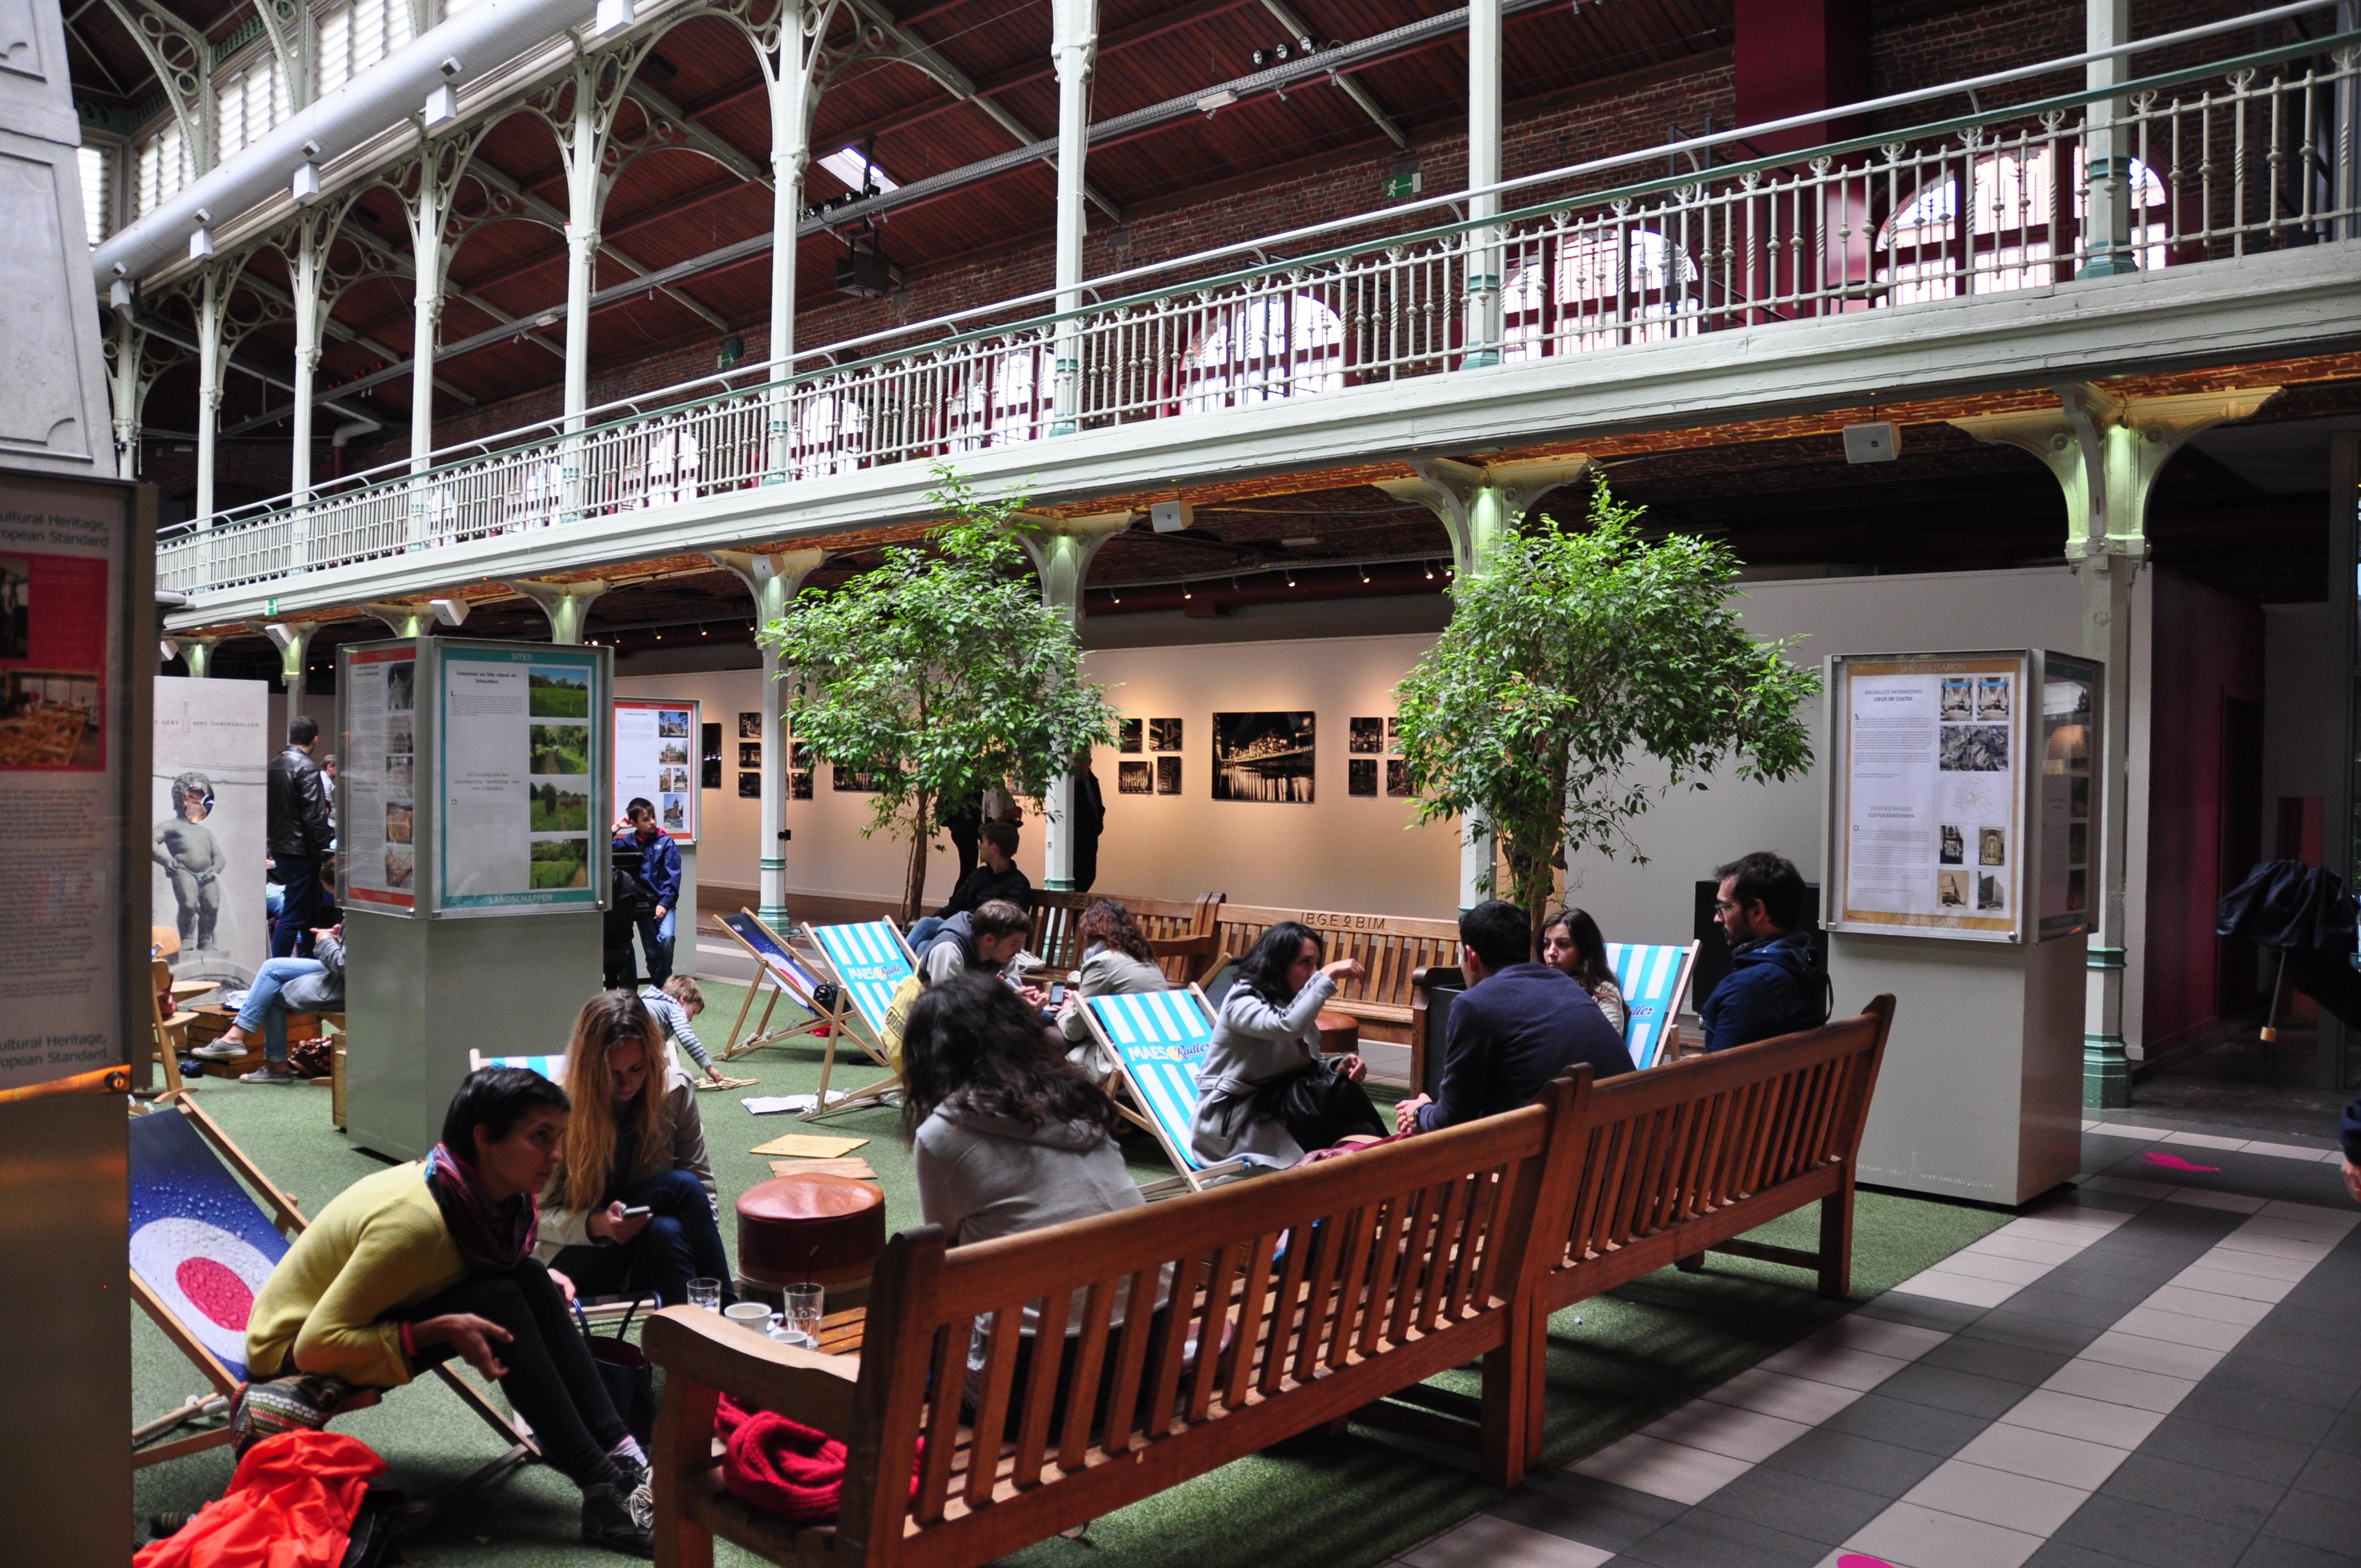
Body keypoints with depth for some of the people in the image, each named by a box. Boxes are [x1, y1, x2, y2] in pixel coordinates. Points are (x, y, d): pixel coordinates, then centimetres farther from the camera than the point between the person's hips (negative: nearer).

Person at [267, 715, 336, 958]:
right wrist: (322, 848, -10)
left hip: (280, 849, 9)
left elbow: (268, 810, 16)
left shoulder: (275, 764, 11)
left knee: (310, 911, 16)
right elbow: (314, 817, -18)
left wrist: (273, 847, 20)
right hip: (301, 852, -9)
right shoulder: (306, 768, -15)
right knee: (294, 915, -5)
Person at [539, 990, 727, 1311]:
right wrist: (598, 1224, -31)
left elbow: (702, 1180, 1)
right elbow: (539, 1217, -11)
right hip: (580, 1257, -3)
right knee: (681, 1186, -29)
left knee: (667, 1232, -35)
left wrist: (710, 1250, -13)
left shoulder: (675, 1091, -6)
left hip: (653, 1248, 3)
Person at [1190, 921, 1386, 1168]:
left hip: (1278, 1111, 8)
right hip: (1230, 1124, -8)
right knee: (1340, 1088, -20)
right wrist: (1328, 976, -31)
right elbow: (1288, 1026, -37)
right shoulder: (1243, 1002, -16)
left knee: (1359, 1131, -19)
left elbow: (1307, 1067, 11)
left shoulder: (1289, 1003, 10)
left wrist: (1338, 1066, -10)